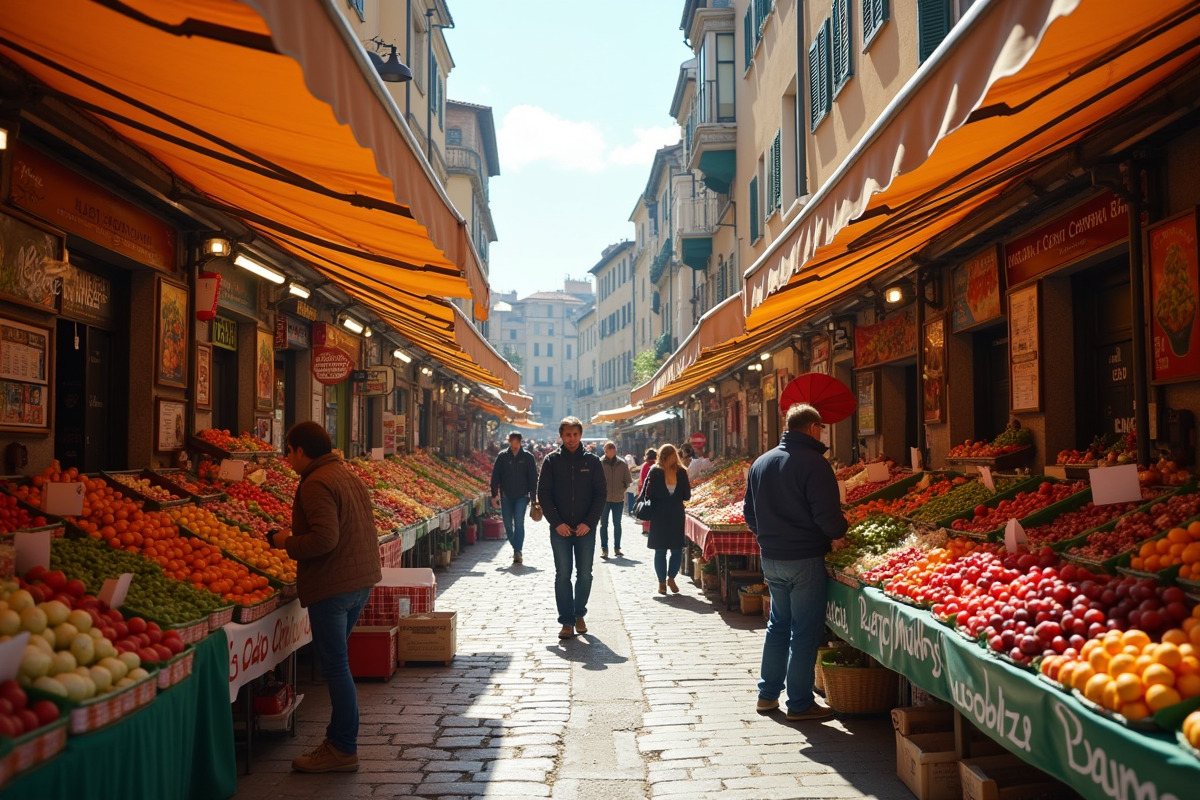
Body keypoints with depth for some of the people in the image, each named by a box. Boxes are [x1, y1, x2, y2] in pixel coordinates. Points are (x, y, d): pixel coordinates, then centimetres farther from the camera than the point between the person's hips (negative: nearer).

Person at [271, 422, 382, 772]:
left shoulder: (316, 484, -15)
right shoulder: (349, 476, 15)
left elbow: (325, 539, -25)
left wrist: (289, 543, -8)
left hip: (332, 586, -10)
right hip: (361, 582, 10)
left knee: (335, 666, -2)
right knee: (336, 662, 19)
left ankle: (344, 749, 6)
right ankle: (340, 737, 26)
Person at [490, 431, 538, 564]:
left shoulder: (528, 457, 1)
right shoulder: (502, 457, 4)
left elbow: (533, 478, 3)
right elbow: (495, 476, 6)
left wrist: (533, 497, -2)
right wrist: (494, 494, -1)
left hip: (522, 496, -2)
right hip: (506, 496, 2)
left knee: (519, 523, -10)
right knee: (507, 523, 6)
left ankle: (518, 551, -10)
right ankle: (516, 547, 26)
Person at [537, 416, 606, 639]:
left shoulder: (592, 461, 3)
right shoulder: (552, 461, 1)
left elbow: (601, 493, 2)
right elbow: (543, 494, 0)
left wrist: (589, 522, -8)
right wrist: (556, 523, -10)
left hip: (586, 529, 1)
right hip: (560, 529, 0)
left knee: (584, 575, 7)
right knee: (562, 576, 1)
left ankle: (579, 614, 26)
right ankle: (567, 621, 7)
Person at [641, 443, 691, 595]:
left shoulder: (681, 472, 1)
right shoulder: (655, 471, -6)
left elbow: (687, 496, 2)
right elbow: (648, 494, -7)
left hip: (677, 516, 2)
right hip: (659, 518, -2)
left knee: (677, 550, 4)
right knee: (660, 551, 6)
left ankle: (671, 578, 24)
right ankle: (662, 581, 19)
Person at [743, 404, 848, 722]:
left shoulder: (761, 462, 9)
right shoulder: (813, 462, -14)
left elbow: (749, 511, 14)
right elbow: (827, 512, -19)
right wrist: (837, 535, -1)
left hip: (770, 557, 7)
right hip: (804, 559, -7)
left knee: (779, 624, 19)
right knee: (805, 631, 2)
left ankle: (767, 694, 24)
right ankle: (800, 703, 8)